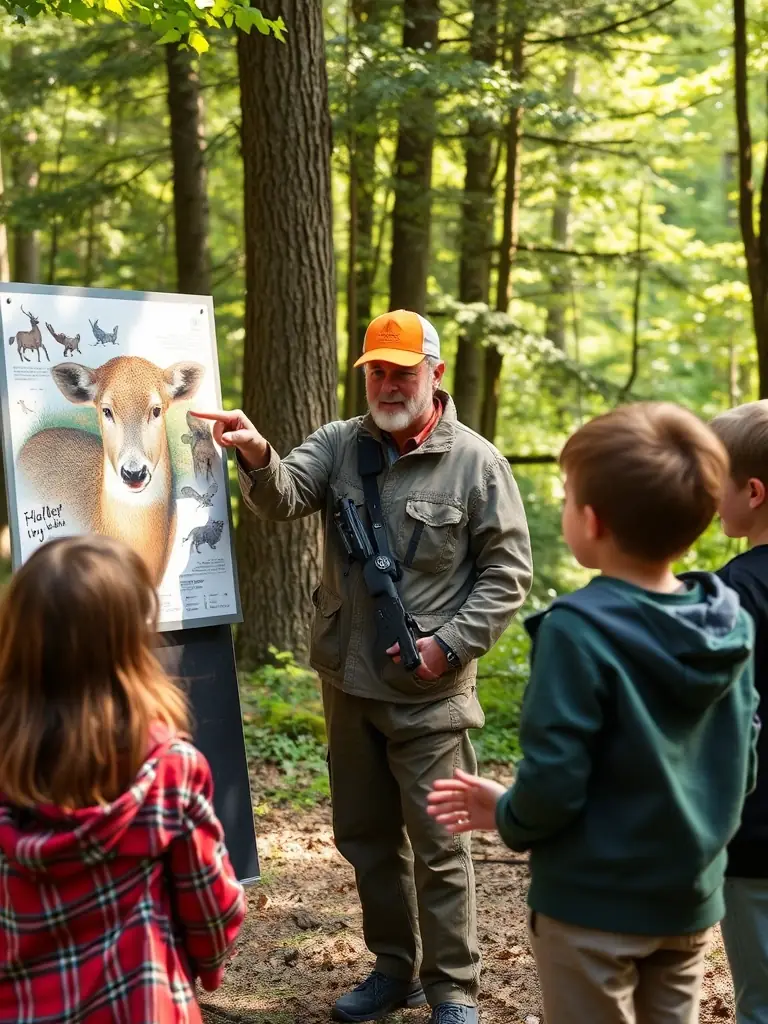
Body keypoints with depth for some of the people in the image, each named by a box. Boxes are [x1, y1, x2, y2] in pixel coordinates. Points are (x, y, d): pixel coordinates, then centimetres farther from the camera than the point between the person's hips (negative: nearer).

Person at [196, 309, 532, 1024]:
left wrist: (450, 644, -14)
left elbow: (507, 573, -4)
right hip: (348, 683, 5)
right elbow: (283, 497, -13)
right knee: (365, 836, 16)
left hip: (429, 693, -4)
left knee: (437, 845, 1)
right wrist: (258, 456, -35)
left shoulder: (475, 462, -5)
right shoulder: (339, 444, 5)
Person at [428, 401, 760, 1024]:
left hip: (596, 902, -5)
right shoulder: (731, 626, -4)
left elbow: (554, 781, -22)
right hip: (691, 899, 6)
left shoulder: (580, 631, -23)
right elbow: (742, 766, 5)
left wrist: (510, 817, -2)